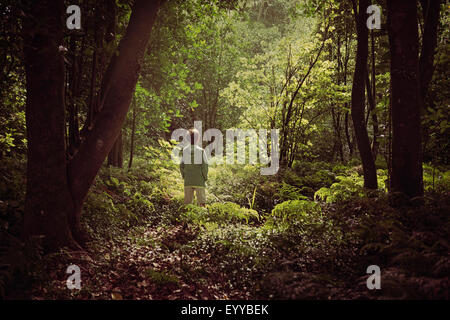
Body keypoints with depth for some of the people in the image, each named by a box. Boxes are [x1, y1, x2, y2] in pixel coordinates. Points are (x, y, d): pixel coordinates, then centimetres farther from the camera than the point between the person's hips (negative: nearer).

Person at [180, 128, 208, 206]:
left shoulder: (184, 150, -2)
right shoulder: (201, 151, -12)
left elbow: (181, 165, 4)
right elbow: (204, 166, -11)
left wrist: (184, 176, 14)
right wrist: (205, 177, 2)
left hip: (188, 181, 3)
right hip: (199, 181, -3)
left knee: (187, 201, 11)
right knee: (201, 201, 6)